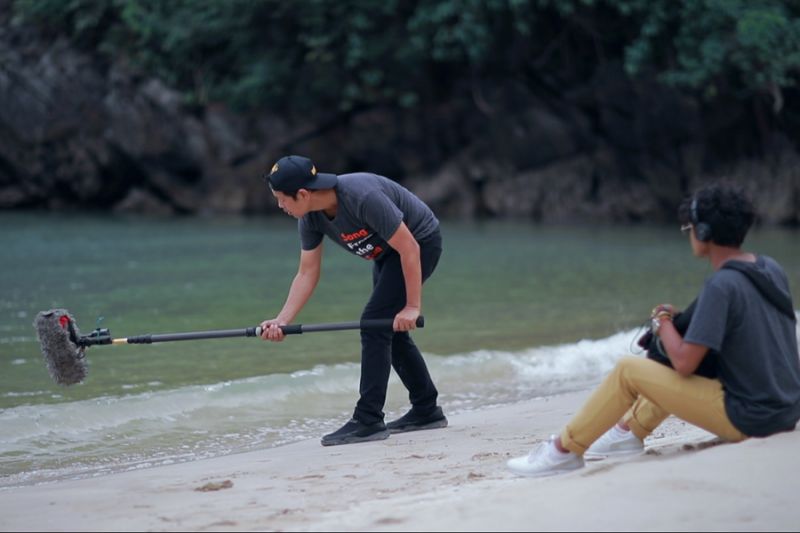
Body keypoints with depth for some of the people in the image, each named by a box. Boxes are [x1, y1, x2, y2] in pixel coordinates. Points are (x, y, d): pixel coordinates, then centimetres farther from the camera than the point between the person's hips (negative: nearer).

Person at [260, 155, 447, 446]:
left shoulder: (362, 197, -36)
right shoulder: (310, 217, -11)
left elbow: (409, 248, -30)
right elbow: (307, 274, -4)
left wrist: (412, 307, -27)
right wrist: (281, 321, -14)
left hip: (420, 242, -9)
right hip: (387, 251, 9)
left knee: (375, 323, -16)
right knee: (389, 330, 12)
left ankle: (368, 421, -15)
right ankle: (427, 411, 25)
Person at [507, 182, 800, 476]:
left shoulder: (722, 285, -20)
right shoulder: (771, 269, 5)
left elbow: (684, 363, -20)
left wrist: (663, 321, -1)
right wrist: (679, 322, 12)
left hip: (746, 420, -8)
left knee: (628, 370, -1)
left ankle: (565, 450, 12)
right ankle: (632, 430, 41)